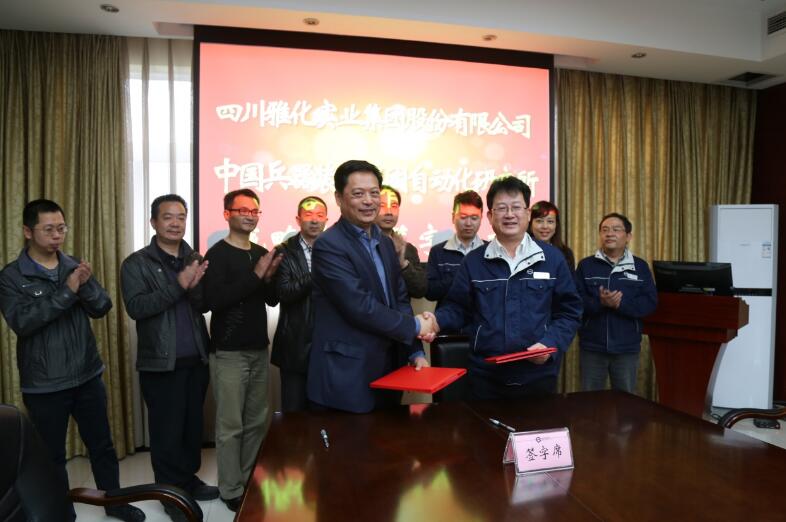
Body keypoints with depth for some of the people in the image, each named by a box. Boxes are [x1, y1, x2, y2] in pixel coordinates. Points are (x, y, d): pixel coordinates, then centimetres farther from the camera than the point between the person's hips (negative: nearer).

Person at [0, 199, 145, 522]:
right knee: (52, 456, 12)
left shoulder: (75, 266, 4)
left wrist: (85, 286, -23)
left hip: (88, 376, 3)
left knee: (102, 446, 15)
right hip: (44, 386, -3)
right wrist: (66, 292, -28)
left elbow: (102, 308, -3)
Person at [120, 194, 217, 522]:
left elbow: (205, 305, 2)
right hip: (161, 362, -4)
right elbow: (136, 307, -16)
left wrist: (194, 286, -19)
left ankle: (189, 479, 30)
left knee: (193, 424, 13)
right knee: (167, 429, 5)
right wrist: (178, 285, -23)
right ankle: (172, 492, 20)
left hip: (196, 359, 4)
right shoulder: (137, 263, -4)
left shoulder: (194, 260, 9)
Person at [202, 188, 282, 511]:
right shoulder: (218, 254, -9)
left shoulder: (262, 253, 10)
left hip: (259, 350, 6)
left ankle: (251, 481, 28)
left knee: (258, 421, 13)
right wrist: (255, 275, -23)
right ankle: (231, 490, 16)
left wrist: (268, 278, -9)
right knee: (230, 425, 2)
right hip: (229, 352, -6)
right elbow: (213, 300, -21)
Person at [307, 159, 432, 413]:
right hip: (345, 377, -7)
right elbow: (360, 307, -22)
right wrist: (415, 326, -11)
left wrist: (415, 351, 1)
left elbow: (400, 300, 11)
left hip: (387, 370, 8)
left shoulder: (385, 242, 11)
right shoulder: (328, 245, -15)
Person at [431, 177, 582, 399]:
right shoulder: (474, 261, 4)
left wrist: (550, 344, -11)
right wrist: (437, 321, -14)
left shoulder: (552, 258, 3)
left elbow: (568, 311, 4)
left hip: (538, 376, 0)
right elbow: (457, 308, 7)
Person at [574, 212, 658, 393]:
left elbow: (650, 303, -5)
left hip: (627, 348, 1)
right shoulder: (586, 265, 2)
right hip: (591, 347, -1)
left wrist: (621, 303, -20)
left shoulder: (640, 266, 4)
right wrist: (600, 303, -25)